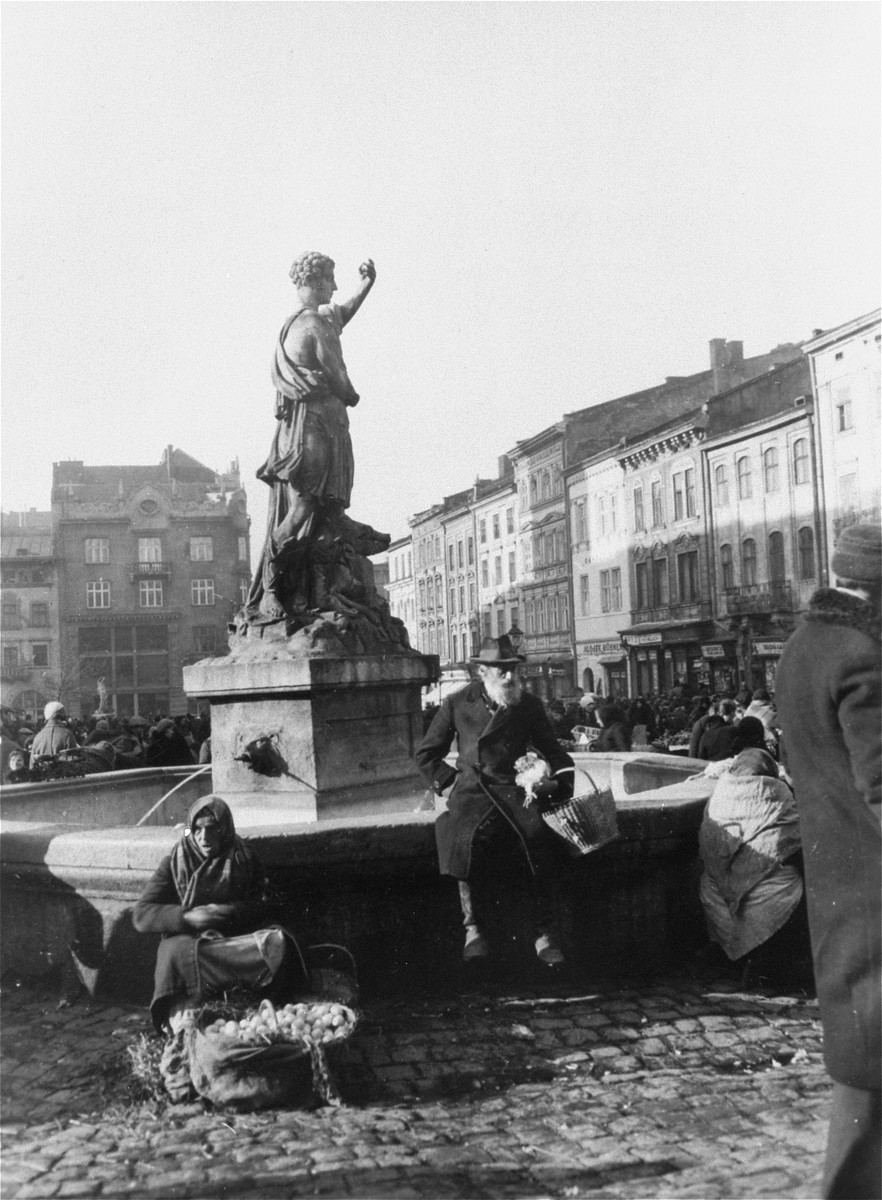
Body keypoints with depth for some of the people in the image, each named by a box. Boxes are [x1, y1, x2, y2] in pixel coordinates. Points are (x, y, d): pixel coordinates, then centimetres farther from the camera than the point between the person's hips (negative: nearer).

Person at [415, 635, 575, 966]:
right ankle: (473, 929, -18)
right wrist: (448, 782, 3)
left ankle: (545, 933, -20)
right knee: (467, 839, -34)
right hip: (472, 789, -1)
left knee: (540, 837, -31)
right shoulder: (457, 704, 9)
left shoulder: (529, 705, 13)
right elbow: (426, 754, 17)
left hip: (515, 788, 1)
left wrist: (563, 778, 3)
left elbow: (553, 751, 22)